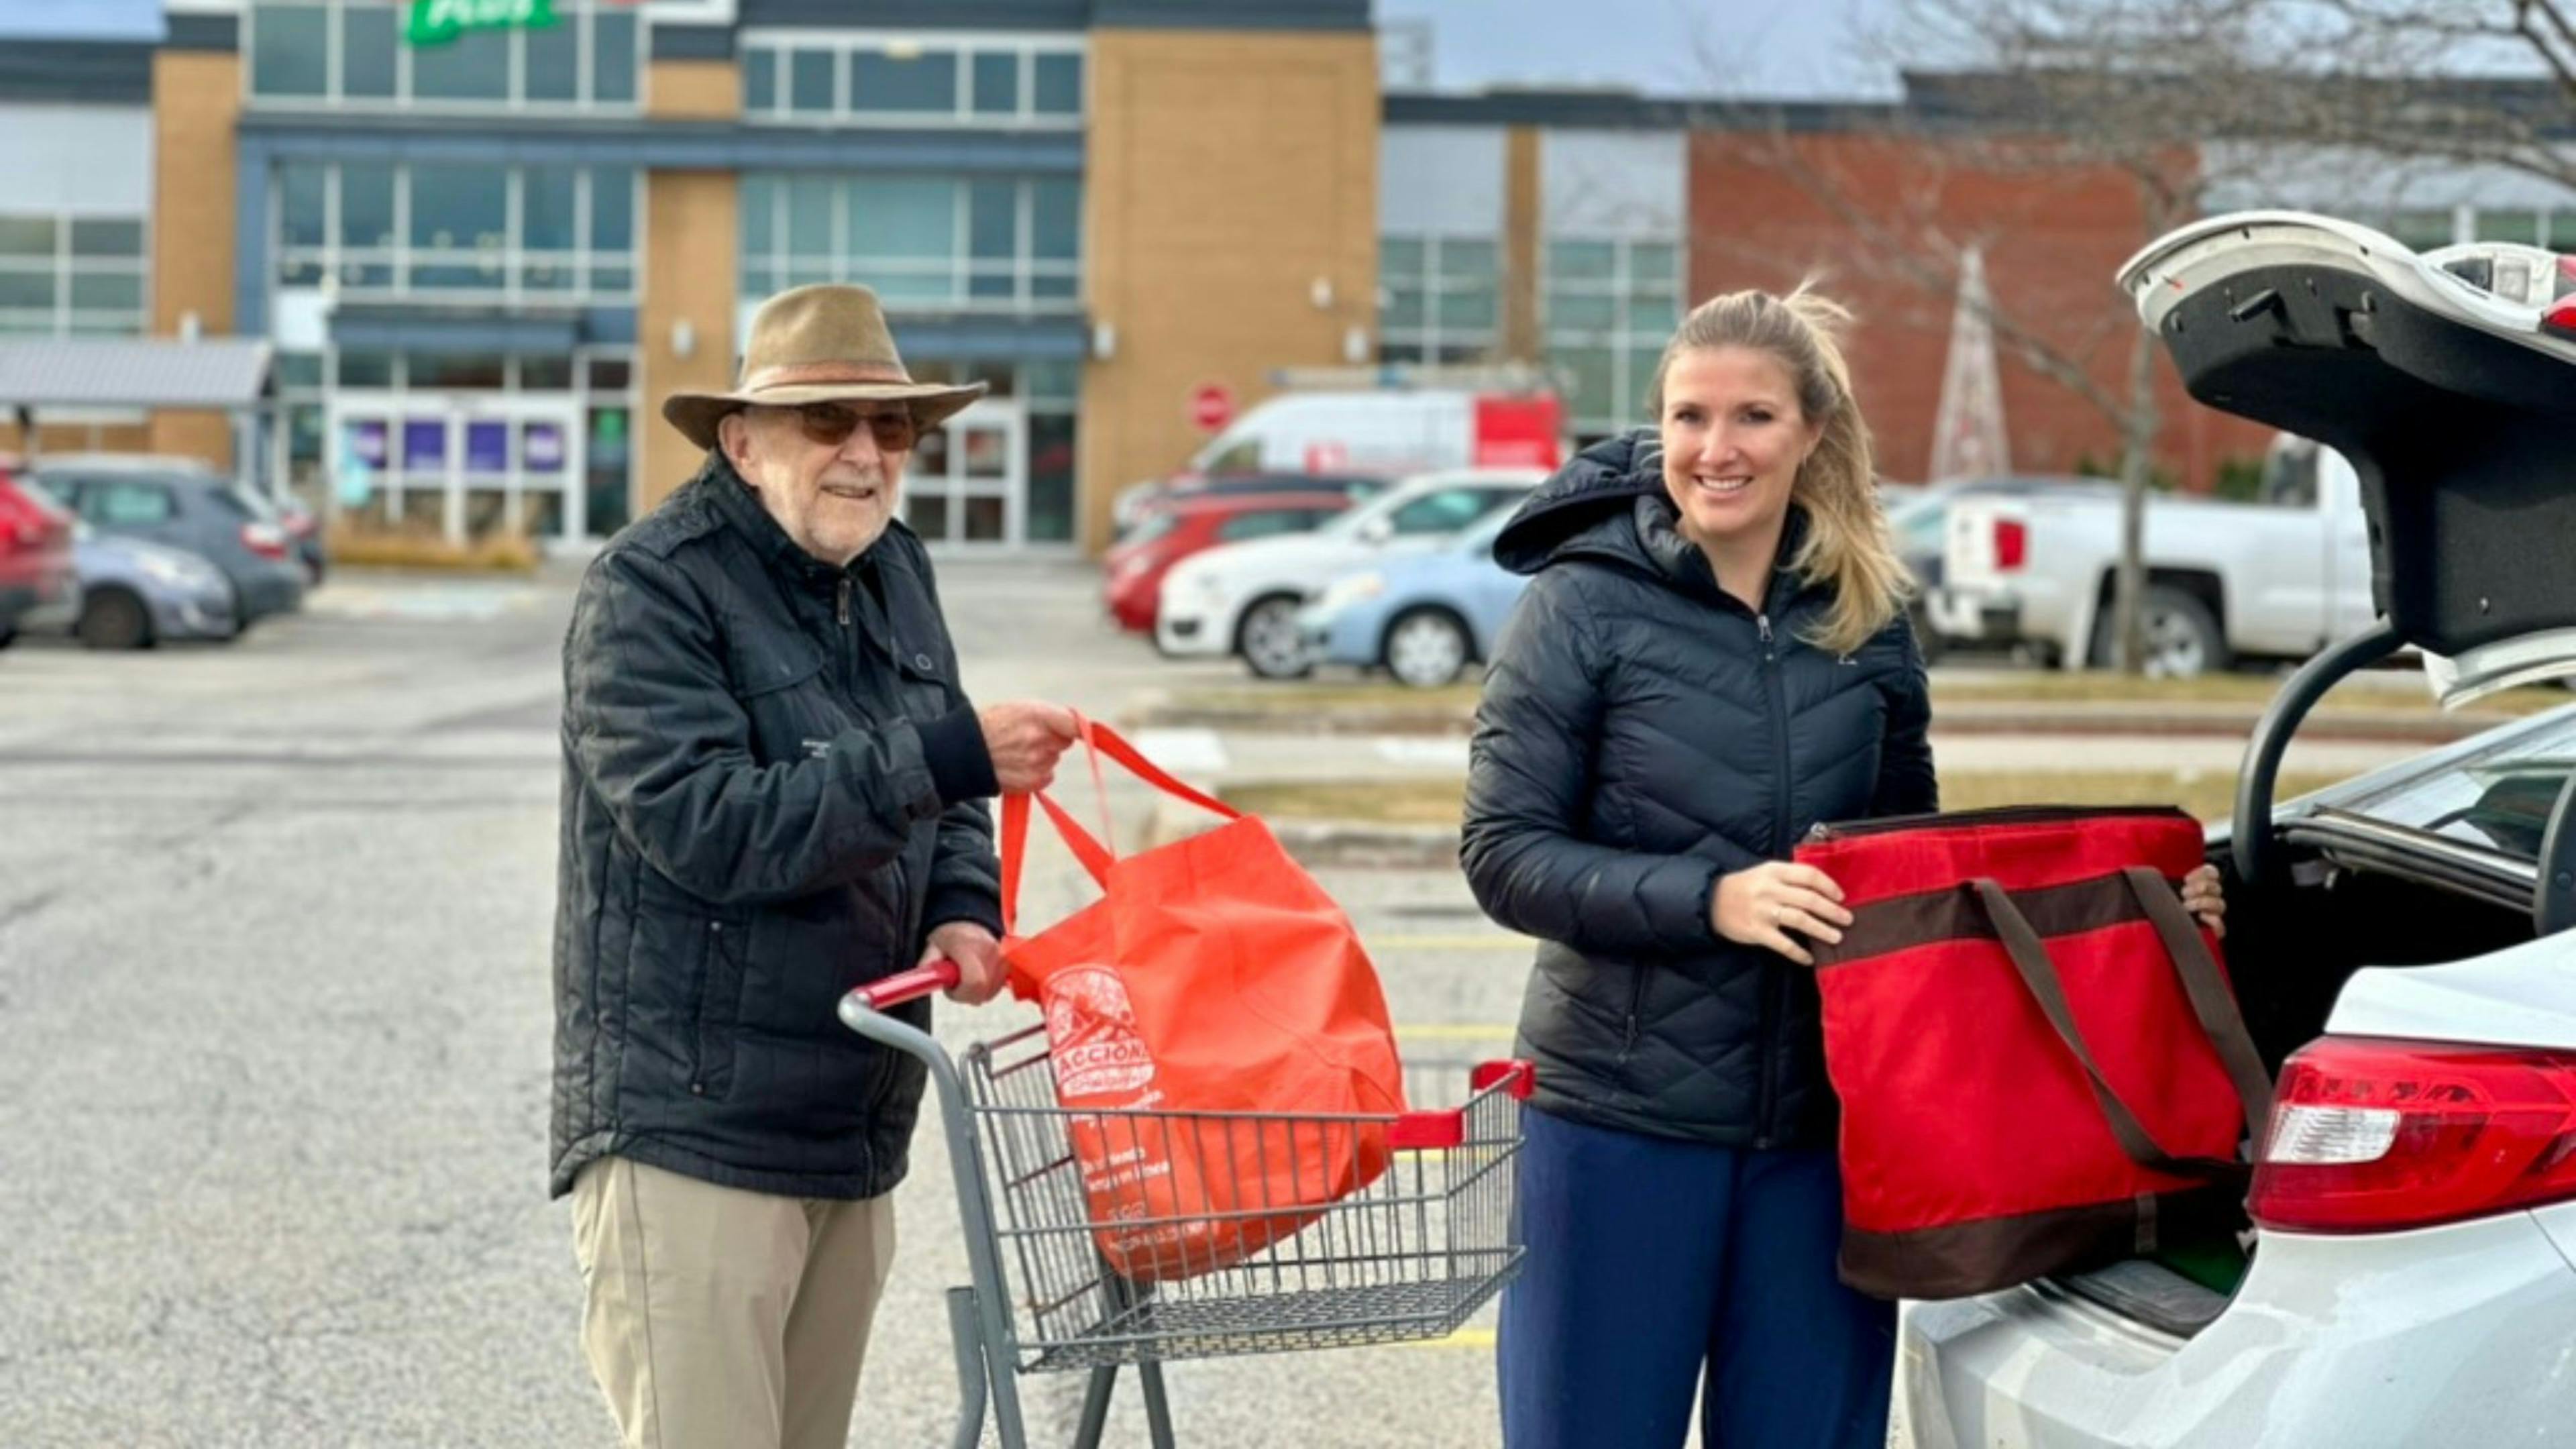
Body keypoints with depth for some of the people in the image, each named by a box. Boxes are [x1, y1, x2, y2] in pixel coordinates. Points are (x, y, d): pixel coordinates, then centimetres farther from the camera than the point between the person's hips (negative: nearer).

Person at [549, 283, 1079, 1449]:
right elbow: (708, 825, -23)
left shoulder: (894, 572, 12)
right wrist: (944, 755, -27)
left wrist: (964, 907, -1)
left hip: (854, 1136, 8)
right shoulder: (651, 589, -11)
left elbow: (939, 796, 21)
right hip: (689, 1136, -8)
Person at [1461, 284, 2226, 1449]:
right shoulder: (1586, 603, -7)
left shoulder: (1868, 619, 6)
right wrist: (1710, 898, -22)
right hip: (1623, 1121, -4)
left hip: (1819, 1128, 4)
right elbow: (1503, 852, -10)